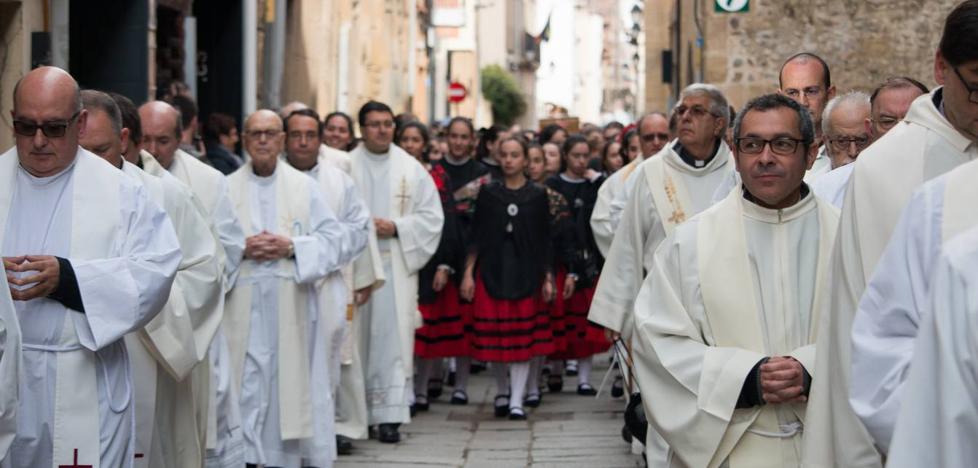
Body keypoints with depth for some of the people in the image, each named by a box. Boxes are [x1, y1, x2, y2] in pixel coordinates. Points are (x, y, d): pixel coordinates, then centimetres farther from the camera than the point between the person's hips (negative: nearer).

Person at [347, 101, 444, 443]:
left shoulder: (411, 169, 7)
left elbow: (431, 217, 6)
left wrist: (396, 228, -7)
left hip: (397, 267, 1)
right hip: (355, 266, -1)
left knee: (394, 337, -5)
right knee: (358, 335, 2)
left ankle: (388, 415, -5)